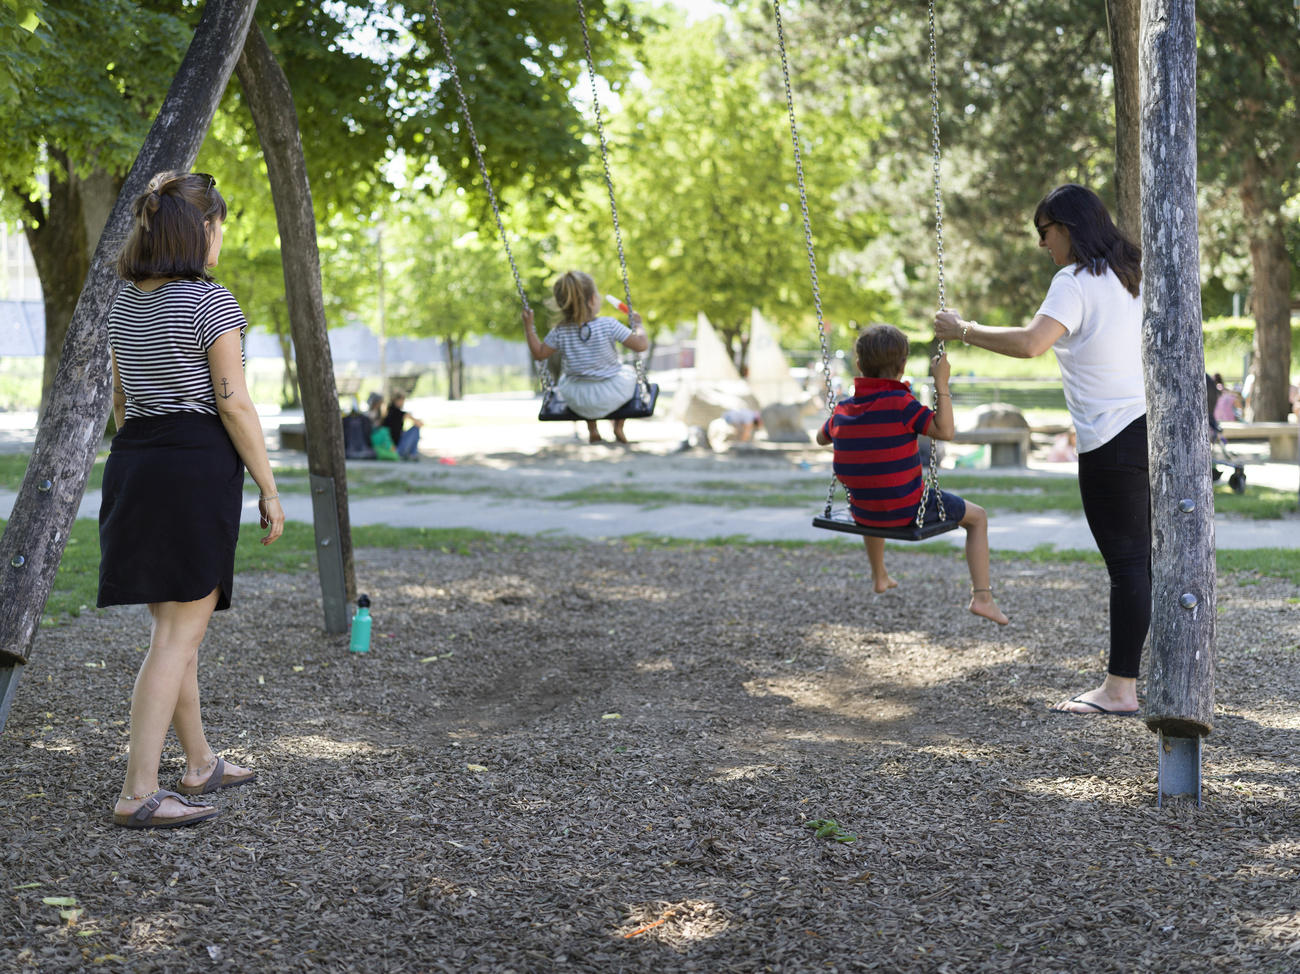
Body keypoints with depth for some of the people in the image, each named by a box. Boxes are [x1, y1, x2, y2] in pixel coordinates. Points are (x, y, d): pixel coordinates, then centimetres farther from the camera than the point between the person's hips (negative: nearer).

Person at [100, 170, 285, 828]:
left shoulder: (123, 306, 12)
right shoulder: (211, 302, -11)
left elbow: (120, 403, 16)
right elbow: (233, 405, -13)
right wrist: (269, 490, -7)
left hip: (134, 462, 8)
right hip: (198, 465, -8)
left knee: (177, 624, 17)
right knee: (179, 632, -6)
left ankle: (200, 765, 29)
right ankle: (139, 793, -9)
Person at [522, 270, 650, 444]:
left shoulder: (560, 332, -12)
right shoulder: (608, 325, -20)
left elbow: (539, 353, -1)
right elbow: (641, 345, -19)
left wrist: (528, 326, 6)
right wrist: (637, 325, 0)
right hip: (611, 396, -2)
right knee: (628, 371, 32)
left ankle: (592, 430, 40)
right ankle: (618, 427, 30)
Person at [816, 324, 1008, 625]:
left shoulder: (843, 408, -1)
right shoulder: (901, 403, -20)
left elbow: (822, 437, 18)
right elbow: (946, 431, -26)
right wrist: (941, 384, -23)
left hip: (862, 513, 6)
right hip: (907, 511, -6)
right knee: (977, 517, 14)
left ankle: (879, 576, 54)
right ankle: (982, 597, 4)